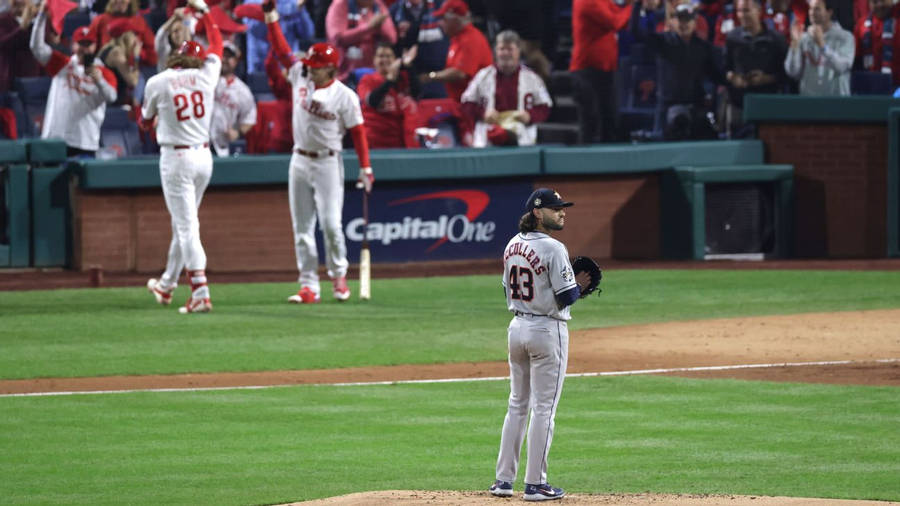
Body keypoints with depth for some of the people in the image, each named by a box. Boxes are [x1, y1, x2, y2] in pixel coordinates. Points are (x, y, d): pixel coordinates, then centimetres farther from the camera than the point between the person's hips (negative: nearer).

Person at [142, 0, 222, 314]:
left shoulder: (158, 83, -7)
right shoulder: (206, 76, 0)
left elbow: (146, 121, 9)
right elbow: (217, 44, 21)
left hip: (176, 159, -5)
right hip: (204, 156, 5)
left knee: (186, 226, -8)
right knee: (183, 224, 18)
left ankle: (200, 294, -19)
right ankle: (167, 286, 33)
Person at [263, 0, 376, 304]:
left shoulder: (344, 96, -9)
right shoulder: (300, 77, 3)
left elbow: (357, 131, -7)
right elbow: (281, 50, 6)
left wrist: (365, 167, -11)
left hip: (327, 163, -5)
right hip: (300, 162, 5)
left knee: (330, 223, -11)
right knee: (302, 227, 3)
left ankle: (338, 275, 11)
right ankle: (309, 287, 5)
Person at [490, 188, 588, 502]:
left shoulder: (513, 246, 7)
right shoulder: (552, 249, -17)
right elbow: (566, 297, -18)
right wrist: (579, 285, 1)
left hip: (517, 328, 7)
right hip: (548, 330, -7)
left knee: (517, 405, 15)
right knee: (544, 408, -1)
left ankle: (504, 479, 15)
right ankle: (535, 484, 1)